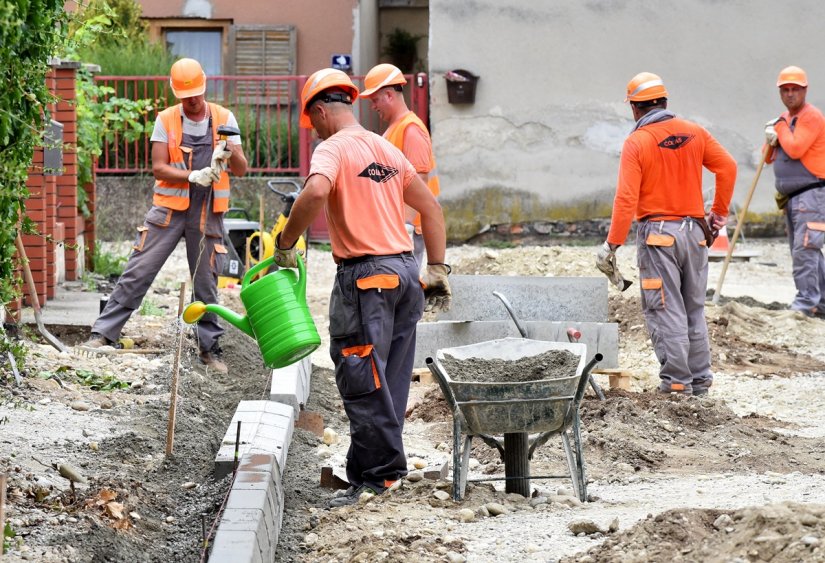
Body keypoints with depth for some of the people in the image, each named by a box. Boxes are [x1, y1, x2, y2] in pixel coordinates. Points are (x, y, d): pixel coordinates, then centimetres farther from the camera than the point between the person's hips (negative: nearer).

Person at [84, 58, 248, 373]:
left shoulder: (224, 119, 3)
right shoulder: (166, 120, 0)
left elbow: (241, 170, 1)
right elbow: (158, 169, -7)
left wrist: (231, 152, -22)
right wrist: (194, 176, -21)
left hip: (208, 214, 1)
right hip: (169, 208, -1)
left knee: (207, 283, 7)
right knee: (137, 273, -4)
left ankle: (210, 349, 16)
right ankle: (103, 333, -1)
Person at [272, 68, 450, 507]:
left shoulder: (333, 149, -8)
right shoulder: (387, 149, 17)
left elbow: (316, 192, -29)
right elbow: (430, 207, 19)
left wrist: (285, 244, -18)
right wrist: (438, 270, 20)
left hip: (365, 276, -8)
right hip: (406, 272, 8)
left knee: (363, 383, -3)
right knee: (389, 380, 13)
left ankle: (375, 475, -2)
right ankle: (384, 467, 19)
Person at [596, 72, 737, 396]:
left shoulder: (636, 142, -9)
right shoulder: (695, 133, 4)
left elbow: (626, 198, -15)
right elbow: (727, 168, 2)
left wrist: (612, 245, -12)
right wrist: (719, 214, 12)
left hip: (658, 234, -5)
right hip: (695, 231, 5)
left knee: (666, 310, -1)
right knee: (694, 309, 15)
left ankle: (676, 380, -3)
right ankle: (700, 378, 17)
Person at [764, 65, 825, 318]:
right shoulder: (785, 119, 19)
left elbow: (795, 149, -23)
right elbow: (770, 158, 20)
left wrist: (781, 128, -6)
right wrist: (771, 141, -2)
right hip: (792, 198, 10)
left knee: (804, 249, -18)